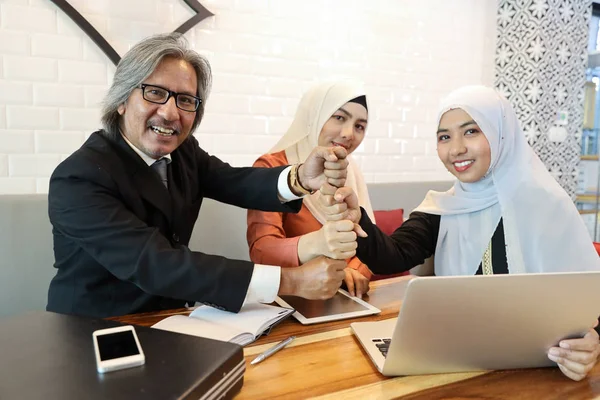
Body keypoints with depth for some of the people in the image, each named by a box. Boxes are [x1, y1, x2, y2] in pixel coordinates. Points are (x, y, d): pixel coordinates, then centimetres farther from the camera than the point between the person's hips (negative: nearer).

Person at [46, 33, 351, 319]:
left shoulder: (184, 150, -2)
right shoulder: (79, 178, -21)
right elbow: (154, 265, -30)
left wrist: (301, 178, -35)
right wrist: (289, 281, -34)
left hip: (168, 319, 5)